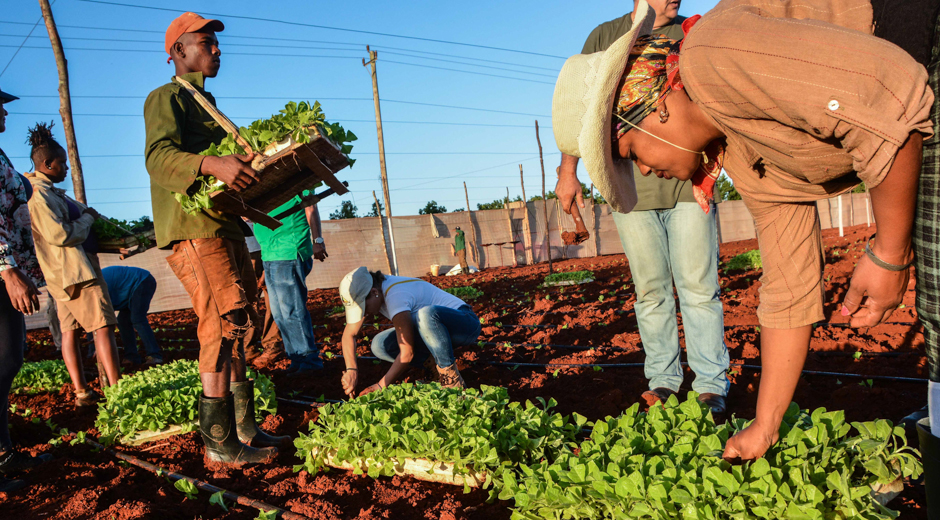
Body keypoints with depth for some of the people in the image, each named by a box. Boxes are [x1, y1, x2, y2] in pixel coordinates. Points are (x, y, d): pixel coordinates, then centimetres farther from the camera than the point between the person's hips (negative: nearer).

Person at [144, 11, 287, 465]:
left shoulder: (206, 104, 26)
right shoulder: (167, 99, -3)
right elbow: (159, 158, -20)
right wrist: (213, 165, -36)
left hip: (223, 226, 10)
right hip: (192, 228, -10)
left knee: (239, 325, 10)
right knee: (224, 325, -15)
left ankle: (243, 430, 18)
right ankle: (218, 442, -8)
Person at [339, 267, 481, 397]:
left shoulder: (395, 296, -29)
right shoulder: (374, 289, -5)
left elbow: (407, 353, -26)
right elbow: (349, 334, 1)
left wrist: (381, 386, -19)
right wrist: (351, 370, -13)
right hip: (438, 328, 8)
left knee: (426, 314, -41)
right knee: (379, 345, -8)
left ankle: (452, 379, -23)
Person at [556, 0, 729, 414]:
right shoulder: (605, 38, 13)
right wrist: (568, 172, 7)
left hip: (689, 183, 0)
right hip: (631, 186, 0)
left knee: (699, 287, -2)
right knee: (650, 290, 5)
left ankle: (711, 384, 7)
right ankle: (662, 379, 17)